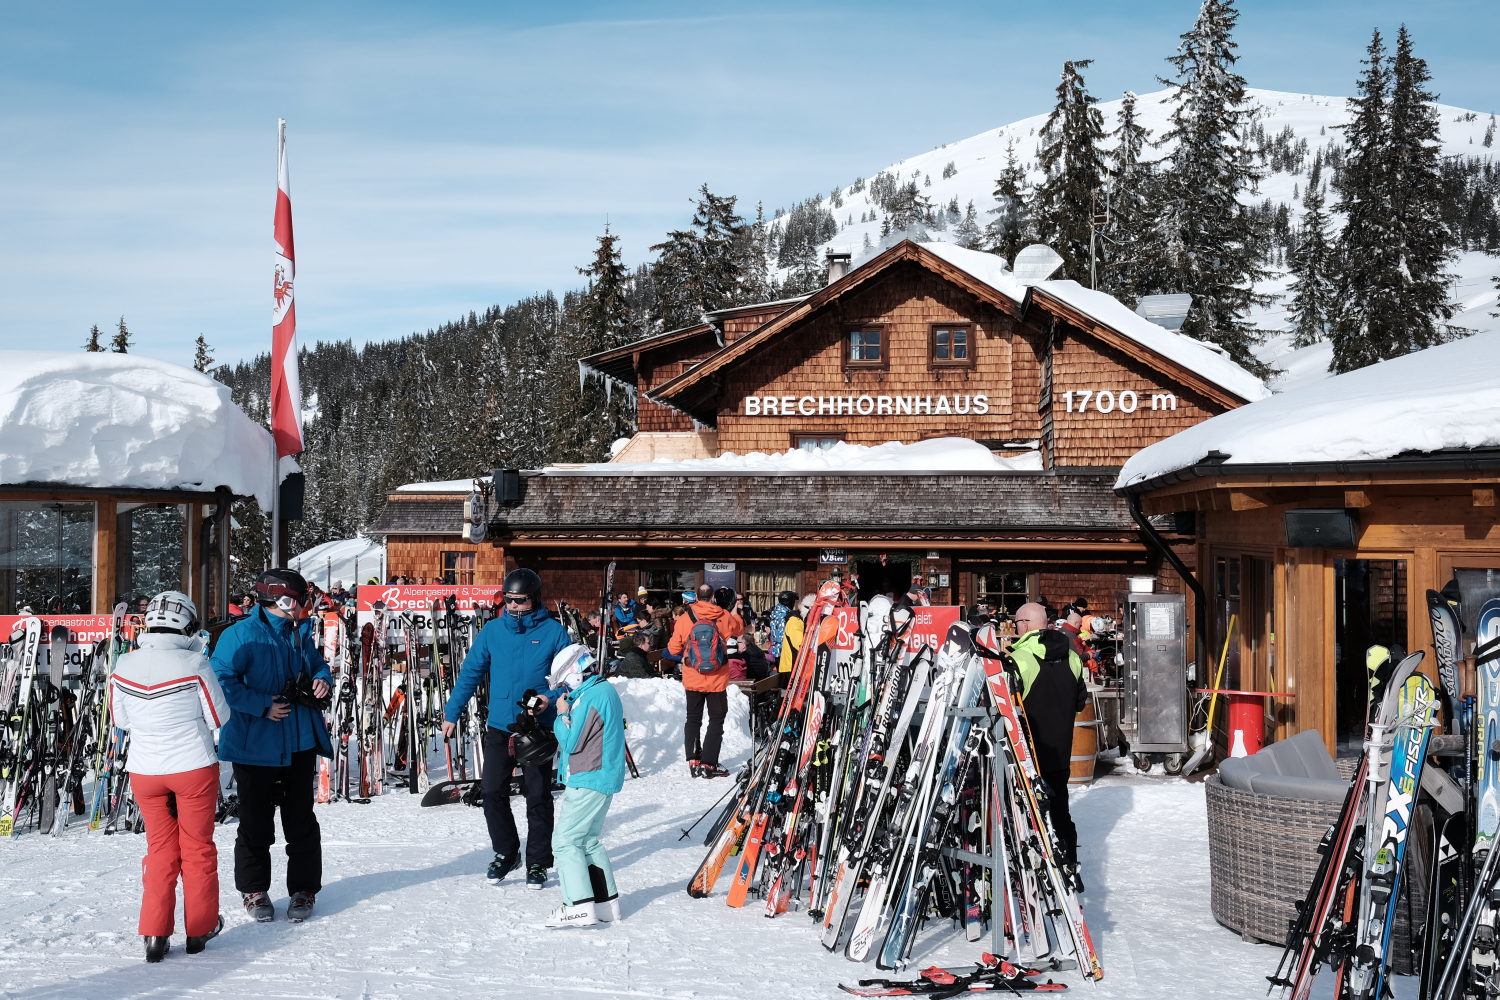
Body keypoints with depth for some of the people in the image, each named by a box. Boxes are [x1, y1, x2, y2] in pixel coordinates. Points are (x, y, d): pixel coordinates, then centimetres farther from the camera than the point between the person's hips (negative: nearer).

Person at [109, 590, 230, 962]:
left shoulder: (125, 665, -5)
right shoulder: (194, 663, -16)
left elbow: (120, 718, 8)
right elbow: (219, 716, -7)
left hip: (145, 770, 3)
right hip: (193, 767, -3)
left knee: (161, 850, 14)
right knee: (197, 847, 12)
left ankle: (155, 935, 9)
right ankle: (199, 928, 22)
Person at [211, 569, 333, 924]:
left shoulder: (301, 634, 9)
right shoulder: (241, 635, -11)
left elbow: (317, 664, 24)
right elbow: (223, 681, -17)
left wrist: (321, 679, 0)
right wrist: (263, 706, -21)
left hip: (300, 743, 5)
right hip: (255, 745, -5)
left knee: (301, 821, 8)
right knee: (256, 821, 5)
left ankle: (304, 889, 19)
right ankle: (254, 890, 20)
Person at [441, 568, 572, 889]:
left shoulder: (553, 632, -4)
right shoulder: (493, 631, 4)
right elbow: (471, 672, 9)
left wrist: (550, 697, -18)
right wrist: (451, 713, 6)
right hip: (499, 727, 3)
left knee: (538, 797, 3)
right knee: (492, 792, 1)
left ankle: (538, 862, 14)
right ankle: (505, 852, 20)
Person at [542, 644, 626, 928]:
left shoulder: (591, 697, -19)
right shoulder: (605, 690, 13)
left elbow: (571, 741, -17)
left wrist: (562, 714, -4)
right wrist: (566, 715, 6)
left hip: (589, 783, -10)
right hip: (602, 780, 10)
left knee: (564, 840, -7)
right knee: (588, 841, 16)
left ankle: (579, 906, -11)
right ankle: (606, 901, 18)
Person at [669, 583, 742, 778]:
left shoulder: (684, 620, -8)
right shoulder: (724, 618, -7)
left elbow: (673, 650, 0)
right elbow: (739, 628, 17)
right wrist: (735, 611, 35)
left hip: (693, 680, 1)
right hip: (717, 681, -1)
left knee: (693, 719, 15)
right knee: (716, 720, 8)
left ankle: (693, 761, 11)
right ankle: (708, 764, 2)